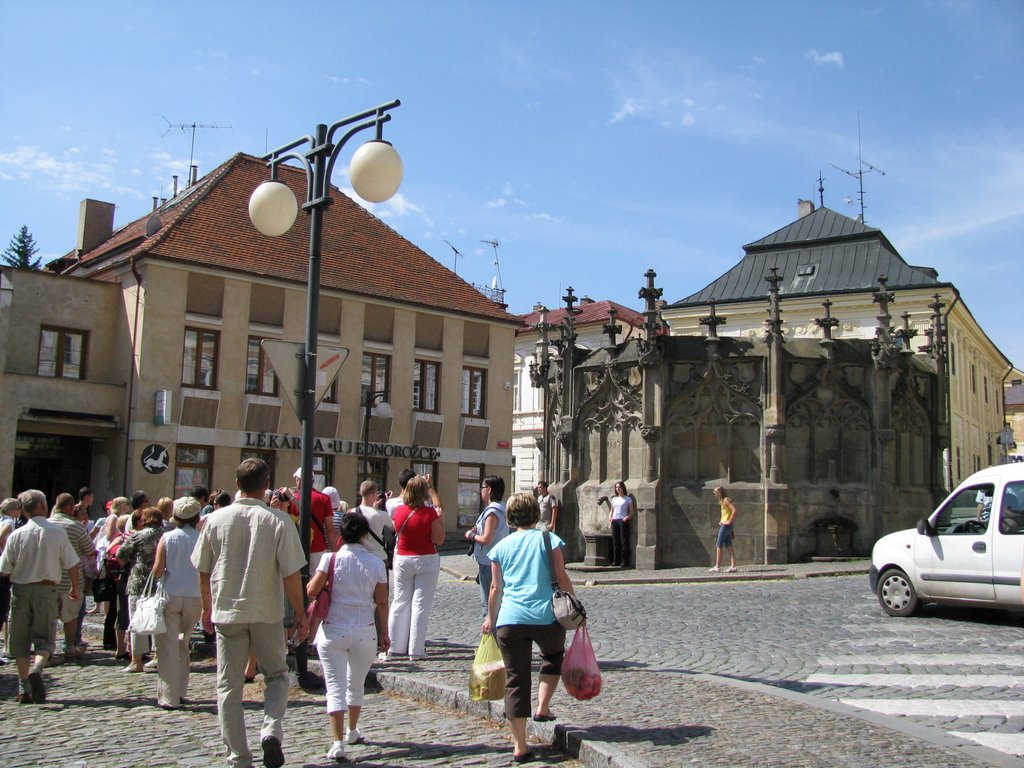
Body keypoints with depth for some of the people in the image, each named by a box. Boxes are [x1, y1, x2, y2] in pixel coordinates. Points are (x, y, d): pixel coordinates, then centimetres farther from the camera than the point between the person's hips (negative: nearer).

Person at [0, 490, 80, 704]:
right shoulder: (57, 532, -6)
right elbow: (71, 565, -3)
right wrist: (75, 589, 12)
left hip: (21, 590, 1)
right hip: (47, 590, -1)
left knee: (20, 640, 12)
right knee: (44, 638, 8)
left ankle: (24, 689, 13)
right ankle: (36, 669, -20)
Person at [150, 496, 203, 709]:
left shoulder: (167, 538, -3)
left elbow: (157, 570, -7)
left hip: (169, 595, -1)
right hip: (194, 597, 2)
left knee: (168, 647, 3)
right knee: (182, 644, 18)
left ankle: (168, 697, 2)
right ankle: (180, 692, 19)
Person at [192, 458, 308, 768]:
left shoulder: (216, 519, -3)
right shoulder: (278, 522, -11)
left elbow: (203, 571, 5)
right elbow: (291, 574, -10)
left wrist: (207, 608, 19)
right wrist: (300, 614, 2)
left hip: (226, 612, 1)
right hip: (266, 613, -1)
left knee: (229, 686, 11)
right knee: (276, 675, 17)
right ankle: (272, 731, -5)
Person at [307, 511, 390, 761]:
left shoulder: (331, 559, -8)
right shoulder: (376, 563, -3)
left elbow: (311, 591, -10)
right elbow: (382, 603, -1)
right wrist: (384, 634, 9)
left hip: (333, 631, -2)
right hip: (364, 632, 2)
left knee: (335, 687, 2)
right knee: (356, 685, 20)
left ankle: (338, 743, -7)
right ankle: (352, 731, 37)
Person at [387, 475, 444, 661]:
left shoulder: (399, 511, -3)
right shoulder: (430, 513, -13)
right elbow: (439, 540, -10)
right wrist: (441, 518, 0)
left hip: (402, 560, 4)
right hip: (426, 560, -3)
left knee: (400, 602, 12)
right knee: (421, 604, 1)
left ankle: (394, 647, 16)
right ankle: (416, 650, 3)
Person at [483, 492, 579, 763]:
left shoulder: (501, 546, 9)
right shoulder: (547, 539, 2)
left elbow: (496, 588, 11)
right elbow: (562, 578, -1)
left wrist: (490, 618, 23)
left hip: (509, 620, 2)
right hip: (546, 616, -1)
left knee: (515, 681, 6)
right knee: (553, 657, 30)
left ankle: (520, 747, 7)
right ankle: (542, 707, 20)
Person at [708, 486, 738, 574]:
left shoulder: (726, 500, -13)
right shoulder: (722, 501, 15)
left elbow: (734, 510, -23)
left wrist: (729, 521, -20)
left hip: (725, 525, -10)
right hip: (724, 525, 10)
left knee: (719, 545, -6)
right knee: (729, 546, 7)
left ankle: (717, 567, -4)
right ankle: (733, 566, 6)